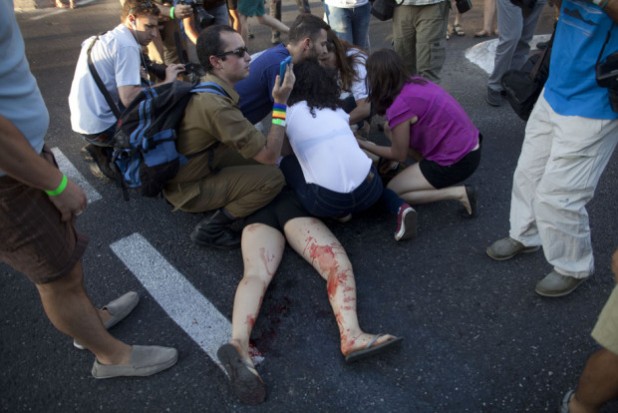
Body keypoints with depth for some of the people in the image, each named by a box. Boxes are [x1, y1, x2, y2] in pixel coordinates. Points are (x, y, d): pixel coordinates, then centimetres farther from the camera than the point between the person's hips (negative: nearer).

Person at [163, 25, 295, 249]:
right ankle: (211, 229, -7)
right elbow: (270, 155, -27)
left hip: (182, 169, 9)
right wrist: (281, 102, -25)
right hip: (187, 188, -9)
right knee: (273, 177, -17)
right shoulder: (215, 105, -32)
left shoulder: (206, 86, -3)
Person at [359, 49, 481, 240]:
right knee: (392, 130, 13)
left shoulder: (399, 107, -21)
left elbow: (399, 155, -4)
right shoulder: (416, 82, 3)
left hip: (457, 161, -8)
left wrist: (364, 145, 5)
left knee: (391, 192, 4)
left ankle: (458, 193, -5)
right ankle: (435, 178, 10)